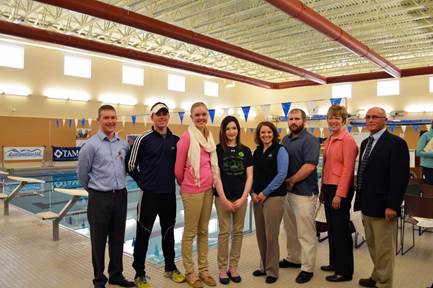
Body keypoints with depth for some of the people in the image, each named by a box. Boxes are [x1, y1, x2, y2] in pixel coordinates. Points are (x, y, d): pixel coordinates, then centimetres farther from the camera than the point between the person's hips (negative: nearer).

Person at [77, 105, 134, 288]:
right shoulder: (91, 144, -8)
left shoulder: (124, 144, 4)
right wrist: (94, 190, 10)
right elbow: (82, 173, 0)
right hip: (100, 198, -4)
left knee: (117, 239, 14)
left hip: (121, 196, 4)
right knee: (99, 240, 7)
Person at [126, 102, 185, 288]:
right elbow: (131, 165, -3)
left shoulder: (176, 140, 4)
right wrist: (143, 182, 0)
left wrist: (174, 179, 8)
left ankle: (170, 268, 33)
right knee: (143, 234, 5)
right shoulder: (144, 139, -8)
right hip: (149, 194, -4)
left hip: (169, 194, 4)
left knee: (168, 232, 16)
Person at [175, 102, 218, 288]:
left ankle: (203, 270, 27)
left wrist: (213, 182, 16)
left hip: (208, 188, 7)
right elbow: (178, 167, -7)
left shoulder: (209, 136, 10)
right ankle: (189, 272, 20)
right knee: (190, 232, 6)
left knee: (204, 231, 15)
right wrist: (183, 183, 7)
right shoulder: (187, 136, -11)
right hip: (192, 190, -7)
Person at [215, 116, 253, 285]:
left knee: (238, 232, 9)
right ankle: (222, 269, 15)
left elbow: (249, 176, 3)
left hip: (241, 197, 3)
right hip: (223, 198, -3)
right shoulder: (218, 149, -2)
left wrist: (243, 197, -7)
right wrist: (224, 199, -11)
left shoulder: (245, 151, 5)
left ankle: (233, 267, 23)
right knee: (224, 232, 2)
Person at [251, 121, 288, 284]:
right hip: (257, 197, 6)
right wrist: (253, 192, -3)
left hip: (274, 197, -5)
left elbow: (281, 174, -12)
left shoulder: (280, 150, -5)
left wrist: (265, 193, -13)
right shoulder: (256, 152, 11)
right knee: (260, 234, 11)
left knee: (271, 235, -1)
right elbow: (252, 174, 12)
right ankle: (264, 266, 27)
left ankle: (272, 271, 14)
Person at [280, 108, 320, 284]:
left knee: (305, 233, 1)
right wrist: (284, 183, 4)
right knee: (290, 229, 19)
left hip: (304, 192, -8)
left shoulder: (310, 140, -11)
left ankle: (307, 268, 13)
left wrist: (290, 181, -13)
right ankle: (293, 259, 35)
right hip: (287, 191, 8)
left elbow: (309, 166, -21)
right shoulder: (285, 139, 12)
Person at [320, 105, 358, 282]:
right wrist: (323, 189, 13)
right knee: (331, 228, 17)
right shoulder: (328, 140, 11)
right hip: (328, 187, 8)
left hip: (340, 189, -8)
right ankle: (334, 263, 32)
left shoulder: (347, 140, -13)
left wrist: (339, 194, -19)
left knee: (341, 229, 2)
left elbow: (348, 169, -17)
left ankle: (344, 271, 16)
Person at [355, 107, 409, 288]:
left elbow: (401, 177, -18)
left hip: (383, 206, -8)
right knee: (372, 246, 20)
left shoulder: (396, 143, -12)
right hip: (366, 204, 8)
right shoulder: (365, 143, 13)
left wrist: (392, 205, -21)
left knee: (384, 249, 5)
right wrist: (360, 198, 13)